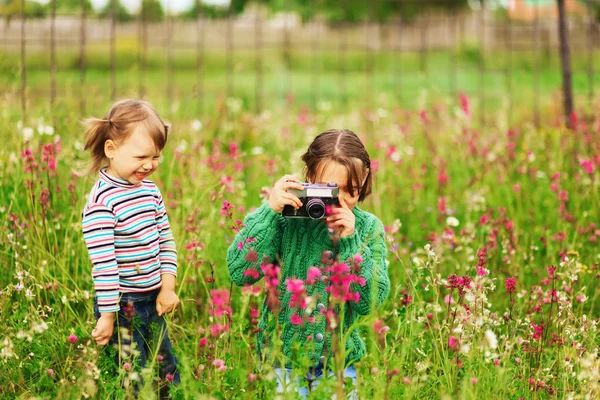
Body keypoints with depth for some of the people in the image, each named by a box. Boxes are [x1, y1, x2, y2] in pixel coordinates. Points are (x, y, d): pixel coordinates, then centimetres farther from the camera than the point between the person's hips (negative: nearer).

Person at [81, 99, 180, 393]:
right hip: (122, 304, -8)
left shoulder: (150, 189, 5)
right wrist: (108, 315, -19)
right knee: (132, 384, -2)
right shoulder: (101, 202, -20)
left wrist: (167, 287, 5)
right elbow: (103, 264, -20)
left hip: (152, 300, 8)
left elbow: (166, 241, 13)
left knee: (170, 376, 15)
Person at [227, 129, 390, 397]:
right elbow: (239, 273, -19)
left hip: (339, 359, 2)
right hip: (282, 357, -2)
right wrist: (269, 211, -23)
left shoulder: (368, 228, -3)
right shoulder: (287, 218, -10)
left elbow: (370, 302, -11)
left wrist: (349, 241, -20)